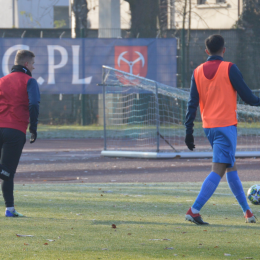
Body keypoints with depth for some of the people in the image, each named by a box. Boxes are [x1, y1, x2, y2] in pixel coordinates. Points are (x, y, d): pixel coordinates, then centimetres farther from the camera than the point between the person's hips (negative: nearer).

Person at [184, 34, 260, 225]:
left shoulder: (198, 72, 5)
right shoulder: (229, 69, -8)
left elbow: (192, 104, 2)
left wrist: (189, 130, 4)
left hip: (208, 127, 6)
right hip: (226, 125, -6)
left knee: (231, 168, 18)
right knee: (218, 171, -10)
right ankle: (194, 210, -22)